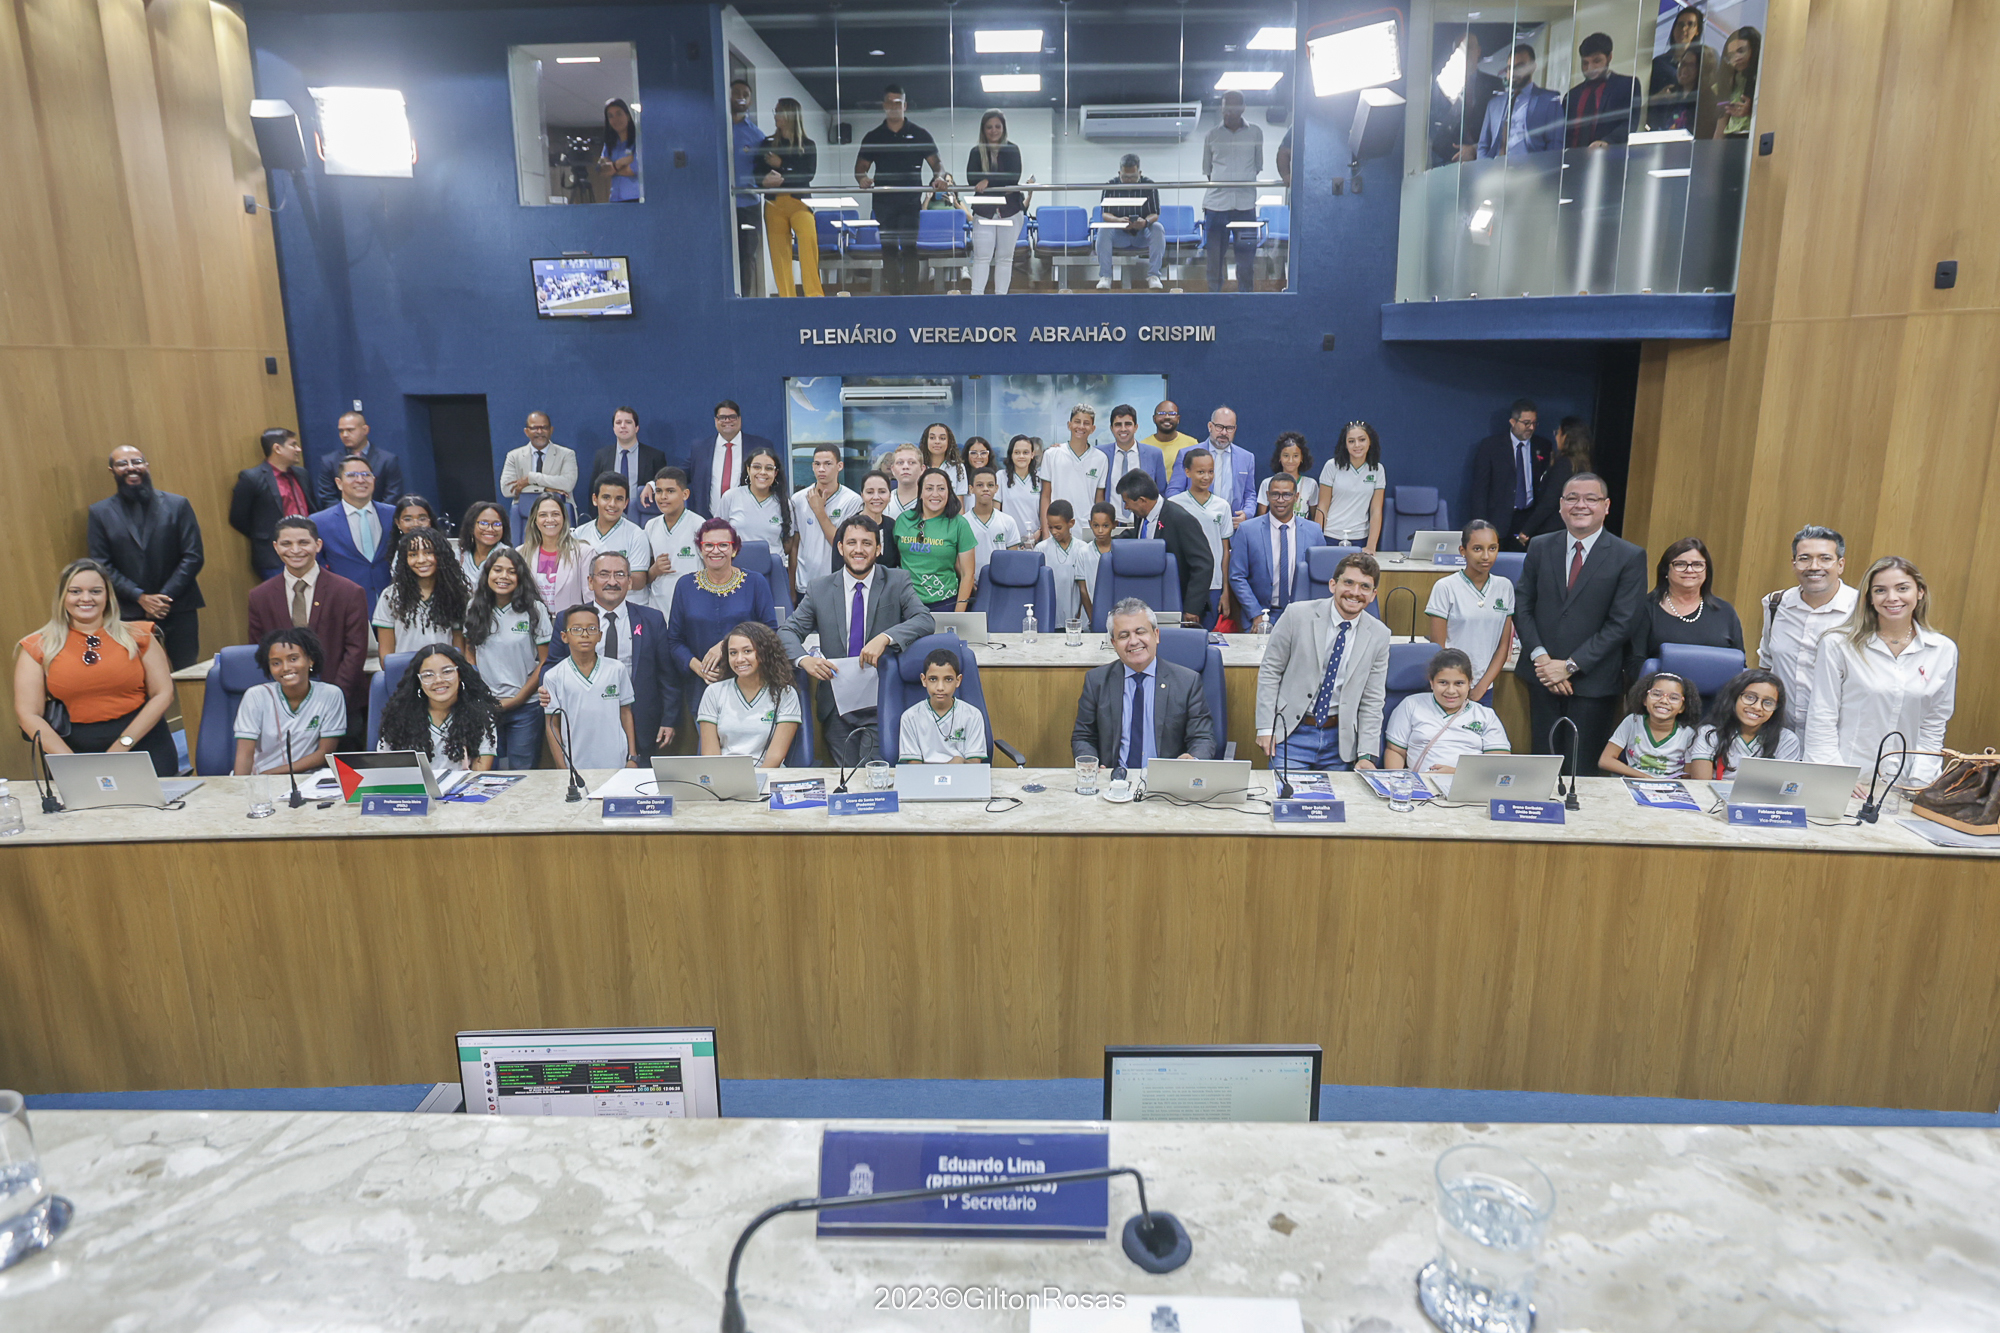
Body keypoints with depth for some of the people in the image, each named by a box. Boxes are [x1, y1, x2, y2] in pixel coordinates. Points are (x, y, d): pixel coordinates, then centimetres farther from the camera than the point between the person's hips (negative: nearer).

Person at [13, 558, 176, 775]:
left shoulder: (137, 636, 9)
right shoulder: (37, 647, 9)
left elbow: (163, 694, 4)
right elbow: (29, 714, 4)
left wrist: (123, 744, -7)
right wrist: (73, 763, -9)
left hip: (142, 745, 0)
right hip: (73, 748, 0)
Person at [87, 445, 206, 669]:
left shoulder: (177, 505, 6)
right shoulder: (100, 513, 8)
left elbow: (194, 556, 1)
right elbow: (102, 566, 3)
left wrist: (165, 597, -8)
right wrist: (140, 597, -9)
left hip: (178, 610, 0)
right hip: (130, 615, 0)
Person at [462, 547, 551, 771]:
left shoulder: (535, 609, -5)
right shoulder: (474, 609, 5)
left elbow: (545, 661, -4)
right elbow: (469, 655, 12)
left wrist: (516, 700, -7)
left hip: (525, 706, -3)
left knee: (520, 770, 1)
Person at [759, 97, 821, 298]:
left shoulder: (808, 145, 10)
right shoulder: (767, 144, 15)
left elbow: (808, 174, -2)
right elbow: (758, 175, 7)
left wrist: (782, 167, -10)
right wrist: (766, 180, -16)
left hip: (799, 201, -2)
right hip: (774, 203, 3)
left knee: (808, 238, -26)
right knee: (779, 251, -4)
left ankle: (814, 293, -25)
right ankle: (786, 297, 1)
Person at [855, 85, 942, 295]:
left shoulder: (919, 134, 9)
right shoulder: (873, 137, 13)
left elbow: (936, 163, 5)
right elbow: (860, 167, 11)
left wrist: (939, 178, -18)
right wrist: (862, 179, -13)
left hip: (911, 201, -2)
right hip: (883, 201, 2)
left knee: (908, 247, -9)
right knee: (888, 248, 3)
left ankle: (909, 292, -7)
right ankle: (893, 292, 9)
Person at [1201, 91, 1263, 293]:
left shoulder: (1255, 133, 9)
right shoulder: (1212, 135, 9)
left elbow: (1258, 167, 14)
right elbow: (1206, 170, 14)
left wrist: (1246, 180, -2)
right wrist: (1221, 182, 1)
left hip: (1245, 203, 0)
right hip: (1216, 202, 0)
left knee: (1246, 256, 1)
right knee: (1215, 256, 3)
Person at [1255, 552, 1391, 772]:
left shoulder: (1379, 635, 0)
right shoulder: (1298, 615, -8)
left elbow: (1372, 700, 3)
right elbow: (1269, 671, -3)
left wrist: (1367, 755, -4)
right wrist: (1265, 727, -7)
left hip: (1340, 738, 2)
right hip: (1292, 732, -2)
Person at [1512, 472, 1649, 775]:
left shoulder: (1630, 557, -3)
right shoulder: (1540, 547, 6)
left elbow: (1622, 623, -8)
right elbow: (1522, 606, 5)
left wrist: (1570, 665, -13)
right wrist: (1541, 657, -8)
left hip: (1593, 681, -3)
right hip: (1543, 676, 3)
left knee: (1583, 770, 2)